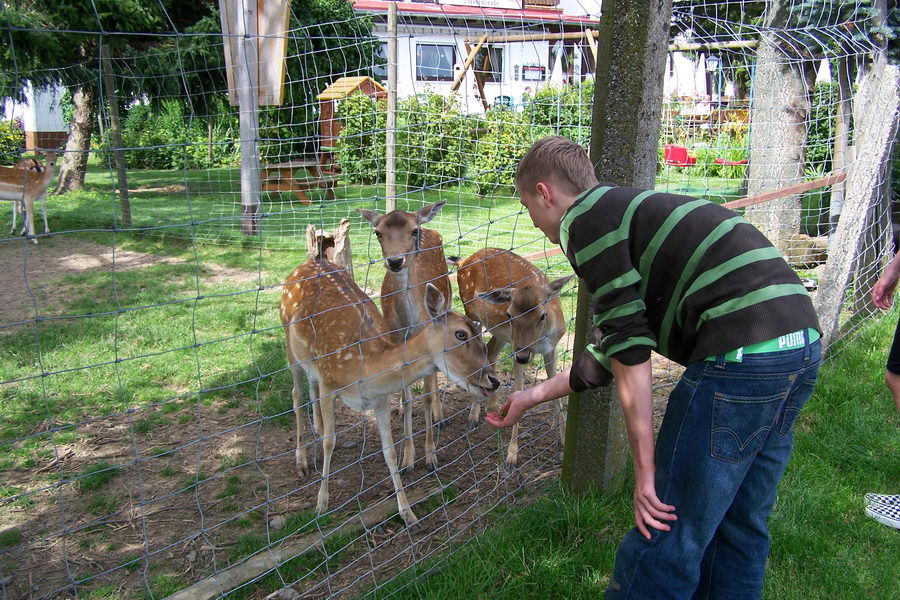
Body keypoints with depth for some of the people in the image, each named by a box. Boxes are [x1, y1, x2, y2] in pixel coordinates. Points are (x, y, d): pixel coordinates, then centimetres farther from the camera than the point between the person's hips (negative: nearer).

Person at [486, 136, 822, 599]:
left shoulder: (585, 218, -2)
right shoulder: (629, 208, 25)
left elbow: (629, 350, -10)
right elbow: (615, 350, 28)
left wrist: (645, 471, -5)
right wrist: (531, 397, 35)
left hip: (742, 352, -10)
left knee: (665, 531, 1)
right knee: (740, 524, 21)